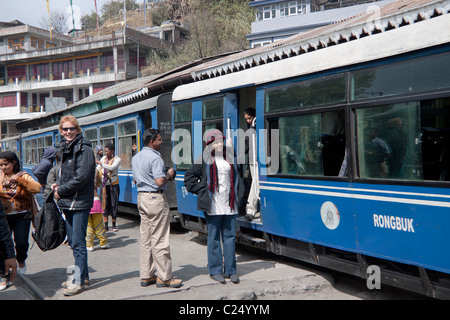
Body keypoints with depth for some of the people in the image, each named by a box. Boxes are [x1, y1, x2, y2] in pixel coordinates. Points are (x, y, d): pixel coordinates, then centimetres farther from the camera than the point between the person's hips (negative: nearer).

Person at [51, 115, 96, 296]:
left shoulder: (84, 149, -11)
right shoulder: (65, 148, 14)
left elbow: (81, 178, -18)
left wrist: (61, 191, -11)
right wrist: (58, 185, 4)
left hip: (80, 202, -9)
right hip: (68, 203, 9)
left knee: (78, 243, -6)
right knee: (73, 241, 15)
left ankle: (79, 282, 0)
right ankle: (83, 275, 27)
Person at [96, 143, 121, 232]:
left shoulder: (117, 159, -5)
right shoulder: (103, 158, 10)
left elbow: (112, 168, -24)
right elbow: (97, 170, 13)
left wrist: (100, 163, -27)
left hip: (113, 184, -4)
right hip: (104, 184, 4)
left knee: (114, 204, -1)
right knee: (105, 204, 2)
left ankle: (114, 225, 11)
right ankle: (105, 225, 6)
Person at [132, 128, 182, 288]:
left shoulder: (136, 158, 14)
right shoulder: (155, 158, -15)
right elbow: (159, 181, -21)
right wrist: (169, 174, -4)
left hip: (141, 197, 9)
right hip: (155, 199, -9)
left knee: (145, 239, 11)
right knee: (159, 240, -4)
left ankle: (146, 276, 16)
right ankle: (164, 277, 2)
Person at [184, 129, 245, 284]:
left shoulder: (229, 158, 10)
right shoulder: (205, 159, -2)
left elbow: (236, 178, 23)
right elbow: (189, 177, 0)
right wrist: (202, 191, -5)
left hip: (229, 204, 4)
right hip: (213, 206, -4)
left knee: (230, 236, 6)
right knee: (214, 237, 3)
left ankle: (230, 270, 15)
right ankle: (215, 271, 11)